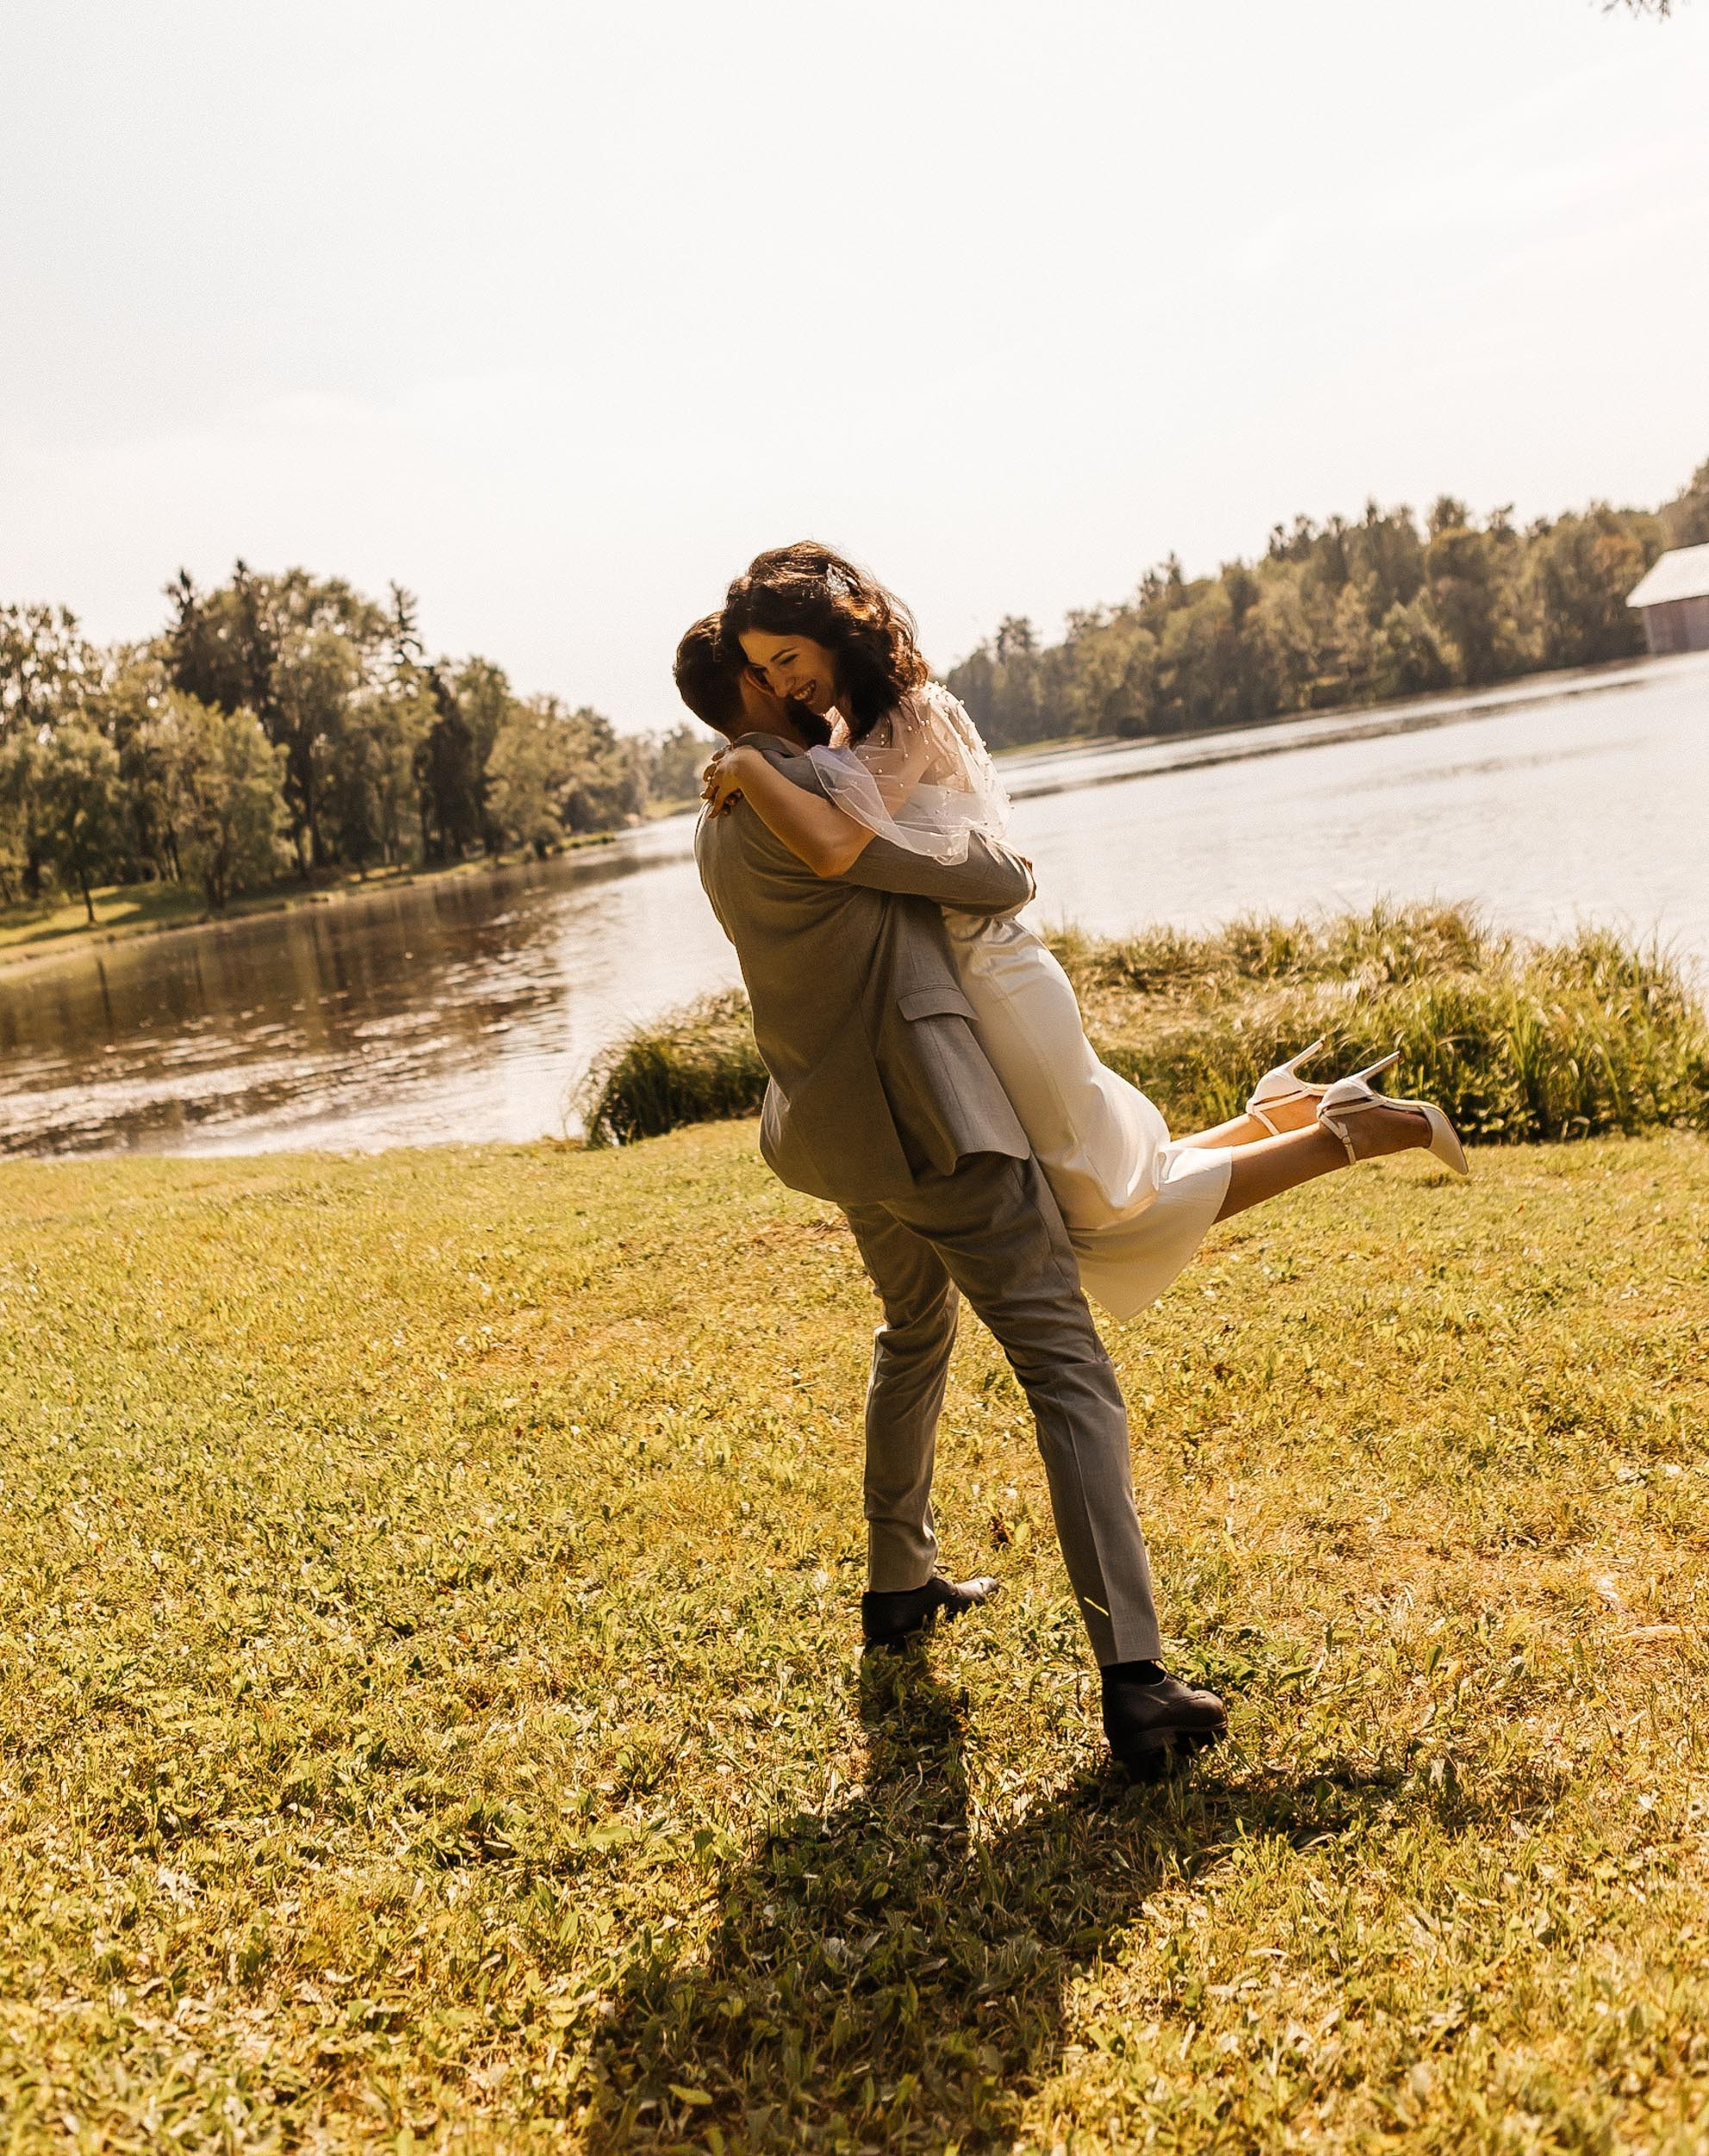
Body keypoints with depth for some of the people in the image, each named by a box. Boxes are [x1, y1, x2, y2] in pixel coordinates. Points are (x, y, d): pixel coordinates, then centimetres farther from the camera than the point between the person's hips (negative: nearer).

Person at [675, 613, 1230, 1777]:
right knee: (1069, 1372, -9)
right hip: (934, 1120, -10)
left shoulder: (721, 824, 13)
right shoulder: (807, 796, -16)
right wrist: (999, 850, 11)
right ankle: (1133, 1677, -15)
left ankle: (899, 1583, 41)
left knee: (914, 1334, 31)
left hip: (846, 1132, 10)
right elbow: (998, 883, -11)